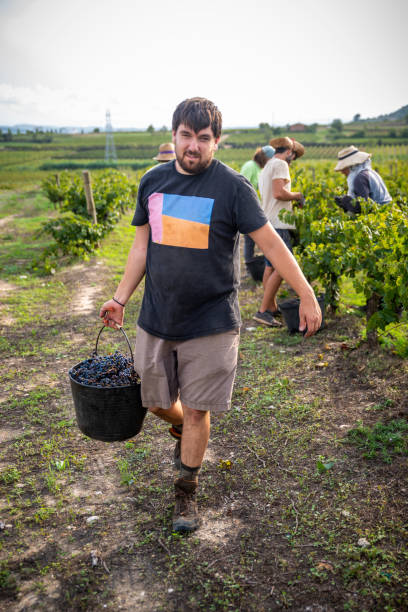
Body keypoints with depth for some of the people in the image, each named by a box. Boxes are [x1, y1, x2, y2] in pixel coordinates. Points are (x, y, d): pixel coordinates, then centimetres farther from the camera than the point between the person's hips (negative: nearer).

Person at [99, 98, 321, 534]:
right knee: (157, 402, 14)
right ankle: (182, 432, 50)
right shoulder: (152, 183, 5)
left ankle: (186, 493, 27)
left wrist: (307, 297, -7)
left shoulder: (232, 187, -8)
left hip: (210, 322, -4)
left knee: (196, 412, 5)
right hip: (157, 318, 4)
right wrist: (120, 298, 14)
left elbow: (271, 244, -7)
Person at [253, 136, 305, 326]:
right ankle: (263, 311, -11)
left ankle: (272, 307, 19)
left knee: (270, 267, 12)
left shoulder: (266, 168, 23)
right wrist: (297, 195, -2)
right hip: (278, 224, -10)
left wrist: (292, 200, 21)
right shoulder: (280, 164, -6)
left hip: (267, 222, 10)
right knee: (281, 268, -10)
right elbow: (279, 193, -18)